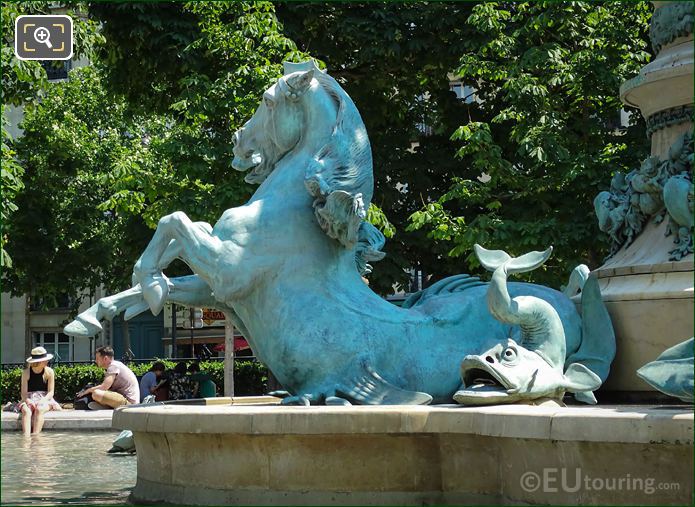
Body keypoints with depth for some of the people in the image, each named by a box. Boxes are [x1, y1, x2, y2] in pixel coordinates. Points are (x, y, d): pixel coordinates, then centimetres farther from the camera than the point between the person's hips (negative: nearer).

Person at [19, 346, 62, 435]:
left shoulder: (49, 372, 1)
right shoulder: (26, 373, 1)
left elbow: (51, 392, -2)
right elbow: (24, 393, -1)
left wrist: (43, 400, -21)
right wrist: (28, 400, -23)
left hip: (45, 399, 0)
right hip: (30, 400, 0)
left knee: (39, 409, -36)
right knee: (26, 411, -34)